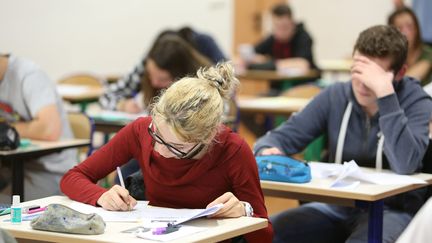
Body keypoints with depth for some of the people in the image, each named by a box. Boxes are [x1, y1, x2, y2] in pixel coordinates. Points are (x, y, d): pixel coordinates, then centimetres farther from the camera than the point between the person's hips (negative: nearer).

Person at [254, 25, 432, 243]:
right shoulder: (336, 96, 2)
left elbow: (405, 165, -28)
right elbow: (280, 137, 3)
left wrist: (385, 93, -31)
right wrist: (268, 152, -22)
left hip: (391, 210, -4)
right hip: (336, 206, 4)